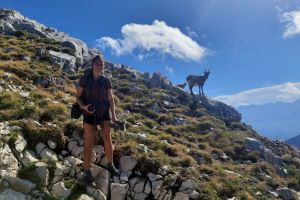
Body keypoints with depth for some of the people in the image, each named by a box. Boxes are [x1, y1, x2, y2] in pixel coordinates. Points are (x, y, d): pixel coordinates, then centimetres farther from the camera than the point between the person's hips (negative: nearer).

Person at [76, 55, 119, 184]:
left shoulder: (106, 81, -3)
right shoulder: (85, 79, -8)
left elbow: (111, 99, -1)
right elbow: (78, 96, -2)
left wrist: (113, 115, -8)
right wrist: (83, 106, -21)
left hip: (104, 112, 2)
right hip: (90, 114, -2)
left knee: (108, 138, -1)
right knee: (89, 143, -1)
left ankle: (110, 165, 18)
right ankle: (87, 171, 11)